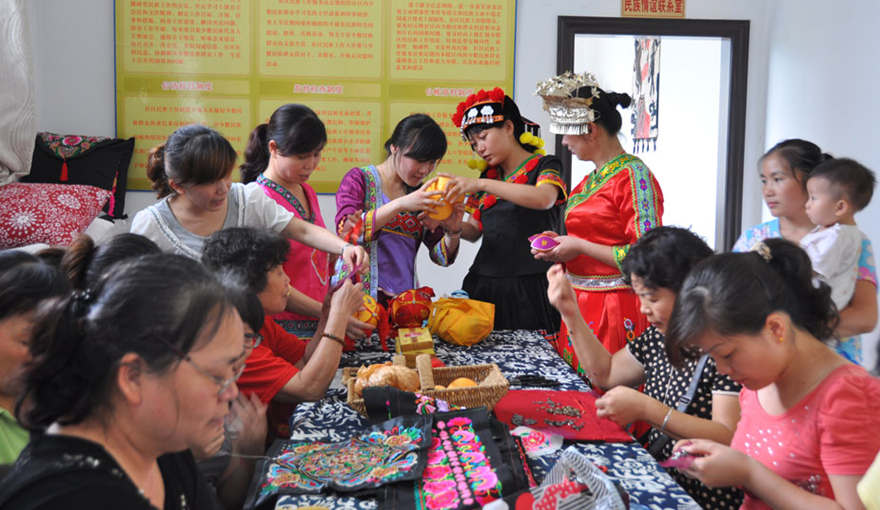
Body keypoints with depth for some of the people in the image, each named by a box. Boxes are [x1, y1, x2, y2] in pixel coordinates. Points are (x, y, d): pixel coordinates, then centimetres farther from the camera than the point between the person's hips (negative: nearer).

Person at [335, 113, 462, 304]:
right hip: (360, 294, -4)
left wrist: (453, 231, -8)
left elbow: (442, 257, 13)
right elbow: (345, 231, -15)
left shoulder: (421, 193, 13)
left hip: (406, 299, 4)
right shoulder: (359, 178, 2)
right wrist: (400, 204, -23)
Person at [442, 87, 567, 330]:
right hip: (483, 286, 5)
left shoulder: (545, 166, 2)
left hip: (530, 289, -5)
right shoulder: (490, 176, 18)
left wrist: (480, 184, -24)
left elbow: (544, 199, -21)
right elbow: (474, 230, 16)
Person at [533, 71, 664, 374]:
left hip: (615, 311, -8)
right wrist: (561, 244, 11)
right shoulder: (591, 180, 15)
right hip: (580, 305, 8)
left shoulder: (634, 176, -12)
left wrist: (580, 246, -15)